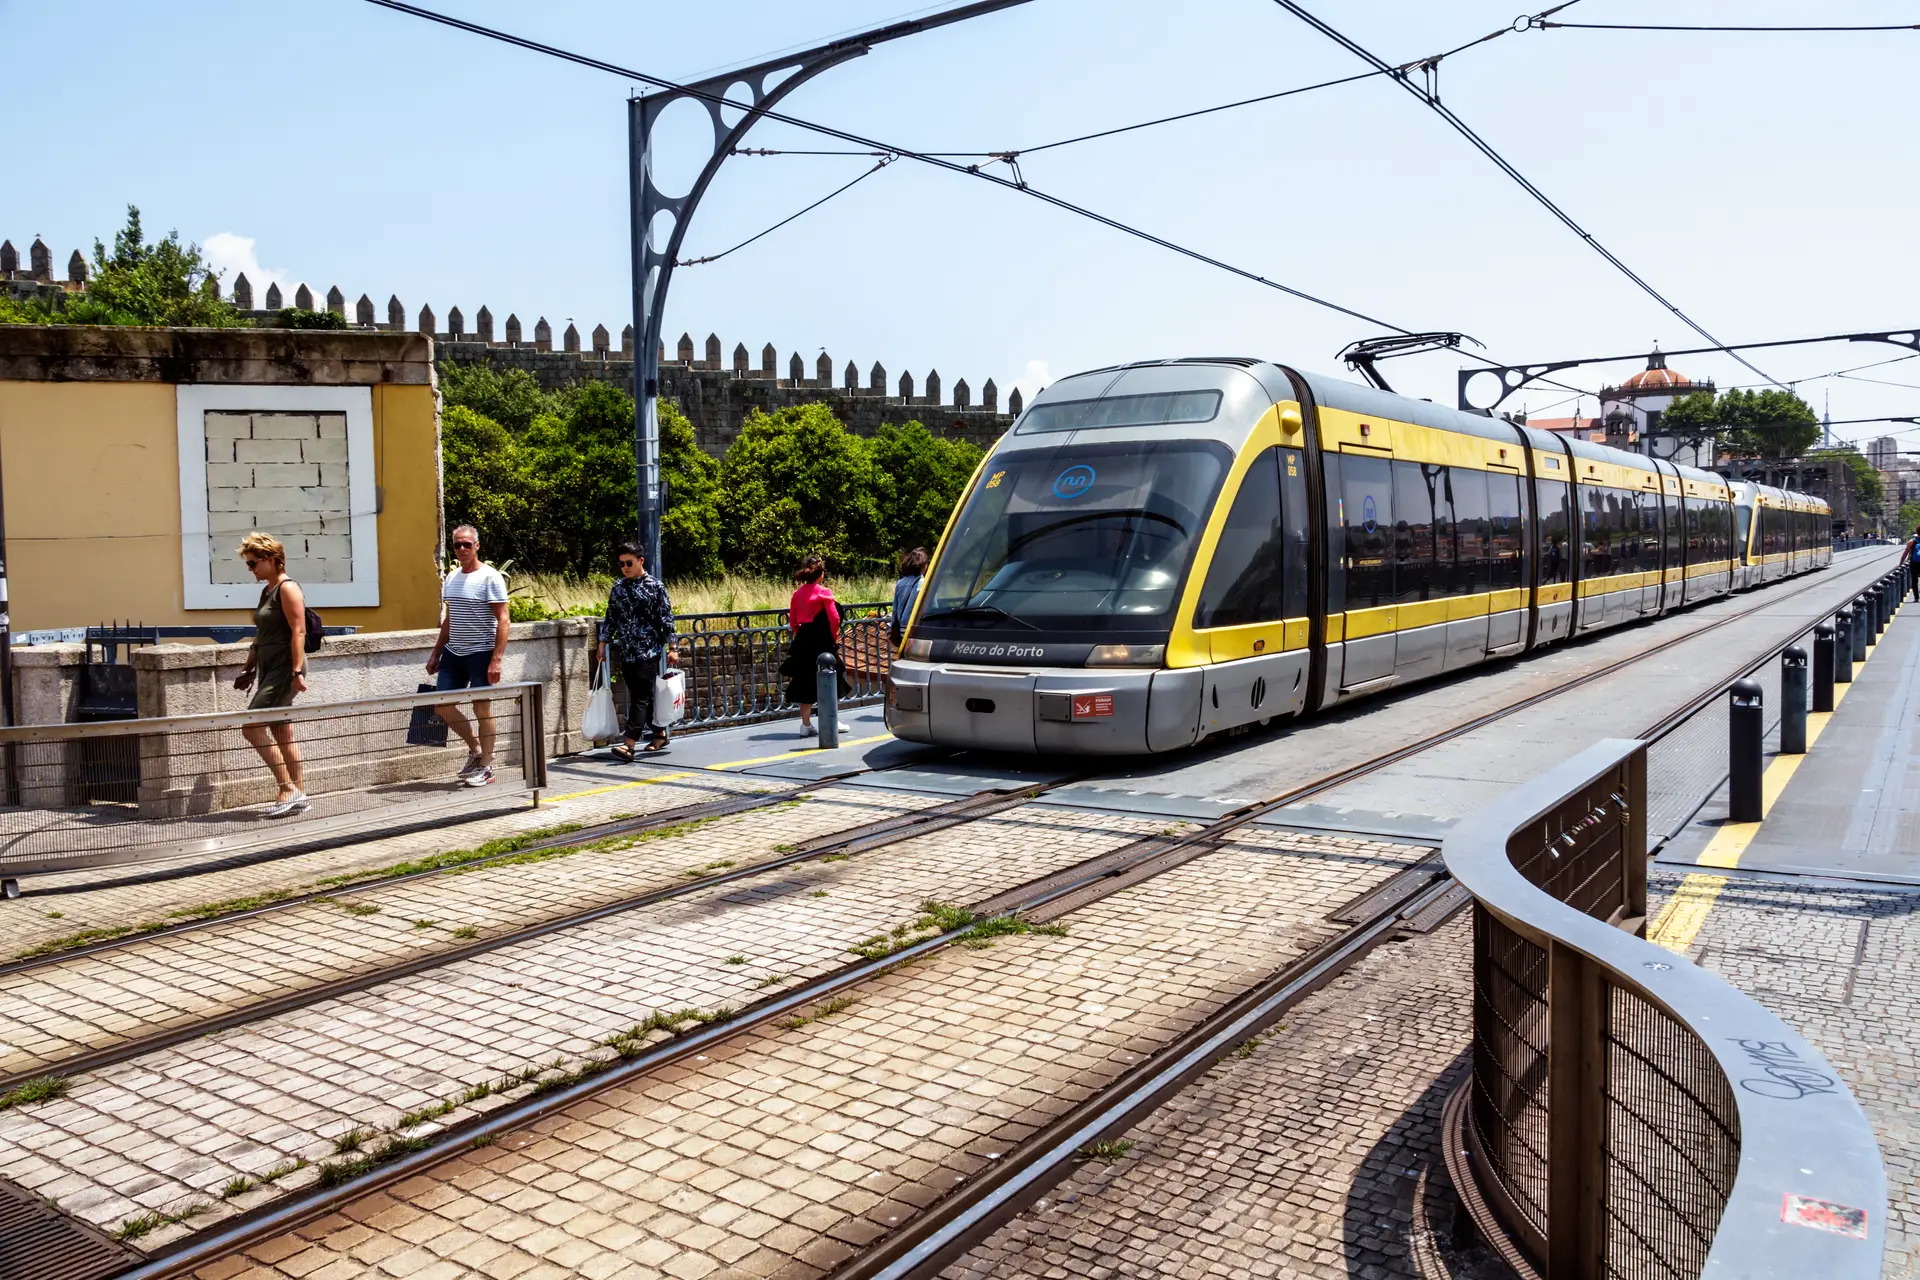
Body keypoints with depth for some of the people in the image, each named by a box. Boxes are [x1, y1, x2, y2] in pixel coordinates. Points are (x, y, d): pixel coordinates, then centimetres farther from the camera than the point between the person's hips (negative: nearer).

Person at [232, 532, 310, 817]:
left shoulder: (287, 588, -11)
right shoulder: (267, 591, 17)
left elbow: (298, 631, -18)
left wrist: (297, 671, -23)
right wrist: (249, 669, 22)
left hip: (285, 670, -10)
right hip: (270, 671, 10)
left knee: (252, 726, -13)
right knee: (281, 733, 9)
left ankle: (288, 788, -8)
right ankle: (299, 795, 14)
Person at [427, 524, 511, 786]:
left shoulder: (490, 578, -9)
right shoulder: (450, 579, 13)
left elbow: (503, 621, -14)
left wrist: (497, 659, -21)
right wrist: (436, 653, 18)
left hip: (481, 653, -7)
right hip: (453, 653, 7)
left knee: (482, 708, -2)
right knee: (442, 704, 4)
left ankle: (485, 767, 9)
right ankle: (475, 748, 23)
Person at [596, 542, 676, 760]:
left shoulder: (655, 586, -3)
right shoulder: (618, 587, 11)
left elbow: (666, 618, -3)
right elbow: (610, 618, 16)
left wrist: (671, 647, -6)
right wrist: (603, 644, 10)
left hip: (648, 652, -6)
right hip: (626, 652, 6)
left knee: (640, 697, -10)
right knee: (641, 696, 11)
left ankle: (629, 744, -16)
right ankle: (659, 734, 25)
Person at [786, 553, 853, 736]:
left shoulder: (797, 594, 5)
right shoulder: (824, 592, -10)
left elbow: (792, 622, 8)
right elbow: (834, 618, -13)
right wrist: (835, 636, 1)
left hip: (803, 640, 5)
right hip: (822, 640, -5)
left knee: (805, 682, 10)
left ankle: (806, 724, 11)